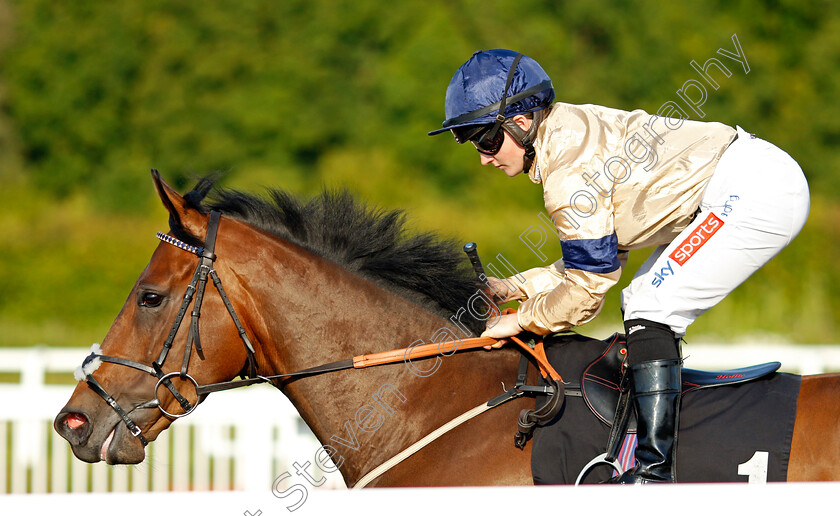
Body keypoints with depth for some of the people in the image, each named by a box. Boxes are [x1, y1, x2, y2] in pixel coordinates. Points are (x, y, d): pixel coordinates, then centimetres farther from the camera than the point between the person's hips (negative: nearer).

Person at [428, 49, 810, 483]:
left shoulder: (569, 169, -17)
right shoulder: (569, 133, 13)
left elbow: (588, 288, -12)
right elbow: (600, 261, 16)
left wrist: (519, 320, 0)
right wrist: (514, 287, 12)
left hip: (757, 193, -11)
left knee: (650, 311, -12)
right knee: (643, 304, 14)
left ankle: (654, 471, -15)